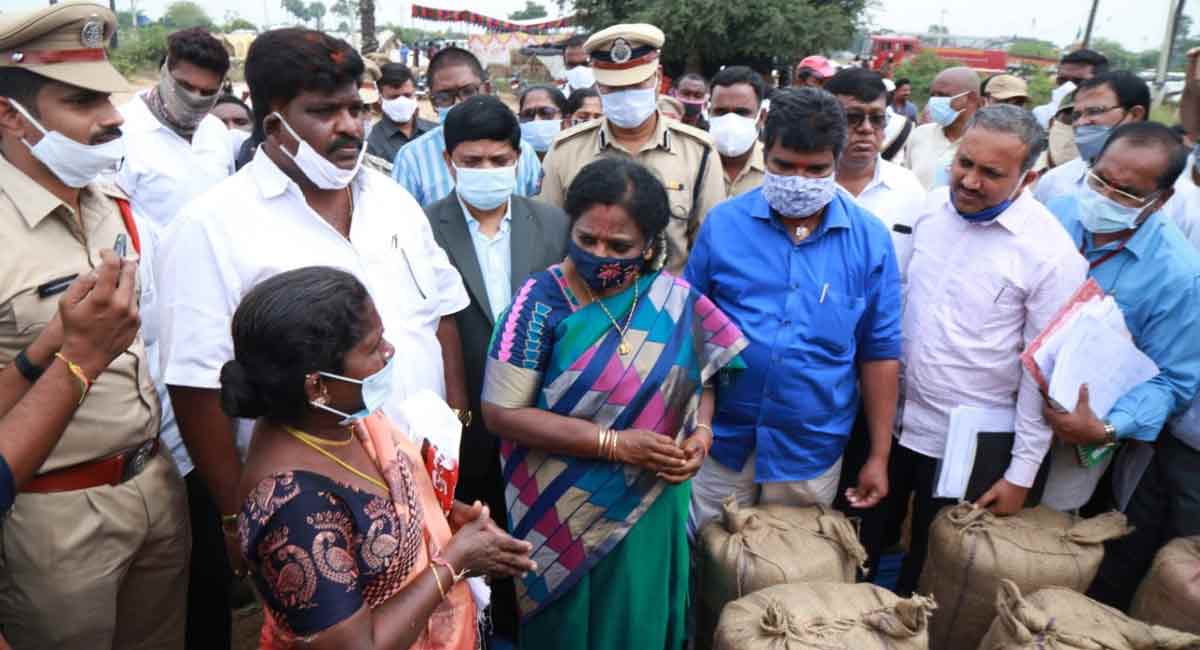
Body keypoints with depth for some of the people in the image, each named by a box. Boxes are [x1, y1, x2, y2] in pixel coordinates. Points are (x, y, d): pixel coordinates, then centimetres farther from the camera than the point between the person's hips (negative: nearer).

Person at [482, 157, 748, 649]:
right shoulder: (541, 301, -16)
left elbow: (700, 379, 9)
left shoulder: (675, 300, -6)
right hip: (565, 514, -3)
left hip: (650, 509, 3)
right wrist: (615, 443, -22)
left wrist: (701, 431, -13)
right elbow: (501, 412, -18)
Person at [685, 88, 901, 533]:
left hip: (812, 447, 1)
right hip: (724, 437, 0)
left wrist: (879, 455, 2)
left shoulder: (869, 239, -4)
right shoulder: (723, 224, -6)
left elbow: (879, 352, 1)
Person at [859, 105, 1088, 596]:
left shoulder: (1052, 254, -18)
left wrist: (1022, 473, -10)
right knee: (865, 544, 20)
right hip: (892, 417, 5)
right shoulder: (933, 206, -3)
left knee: (930, 565, 17)